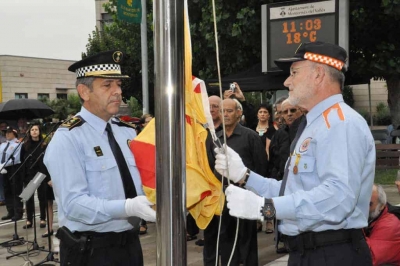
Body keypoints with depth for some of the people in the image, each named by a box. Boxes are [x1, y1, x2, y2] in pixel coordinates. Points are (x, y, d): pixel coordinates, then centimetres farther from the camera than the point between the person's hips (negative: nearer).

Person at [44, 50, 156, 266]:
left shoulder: (127, 132, 8)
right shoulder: (68, 139, -14)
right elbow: (74, 203, -23)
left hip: (131, 244, 7)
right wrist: (128, 207, -33)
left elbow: (141, 182, 9)